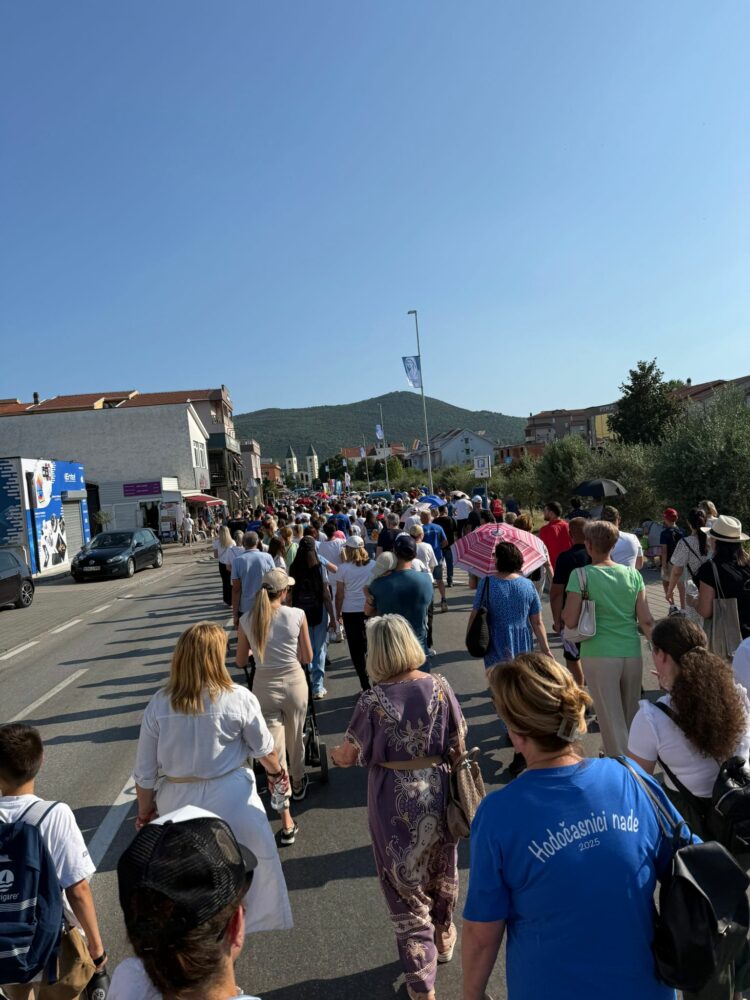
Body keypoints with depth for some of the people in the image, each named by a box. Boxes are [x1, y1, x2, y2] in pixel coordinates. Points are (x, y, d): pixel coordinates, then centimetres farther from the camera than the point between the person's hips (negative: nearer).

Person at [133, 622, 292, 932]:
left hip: (177, 799, 3)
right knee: (257, 858, 19)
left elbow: (145, 771, -2)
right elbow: (264, 749, -1)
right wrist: (277, 771, 20)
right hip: (229, 796, -2)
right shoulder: (238, 698, -16)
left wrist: (145, 810, 14)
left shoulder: (159, 704, -10)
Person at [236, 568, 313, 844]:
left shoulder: (247, 620, -7)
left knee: (274, 751, 3)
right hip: (294, 683, 0)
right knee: (295, 741, 24)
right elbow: (308, 658, -3)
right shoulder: (297, 615, -12)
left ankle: (287, 822, 0)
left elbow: (240, 662, 3)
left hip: (265, 688, 0)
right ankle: (298, 785, 49)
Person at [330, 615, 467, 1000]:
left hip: (395, 802, -3)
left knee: (406, 887, 14)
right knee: (442, 875, 28)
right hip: (438, 793, 4)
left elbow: (350, 755, -8)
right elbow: (457, 740, -2)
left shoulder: (373, 700, -18)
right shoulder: (440, 687, -11)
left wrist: (335, 755, 13)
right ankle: (444, 940, 51)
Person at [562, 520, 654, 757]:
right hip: (632, 654, 5)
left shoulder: (581, 575, -10)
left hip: (599, 656, -5)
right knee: (631, 716, 22)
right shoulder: (633, 574, 1)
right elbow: (646, 621, 0)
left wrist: (563, 612, 9)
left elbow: (570, 621, -11)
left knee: (612, 720, 5)